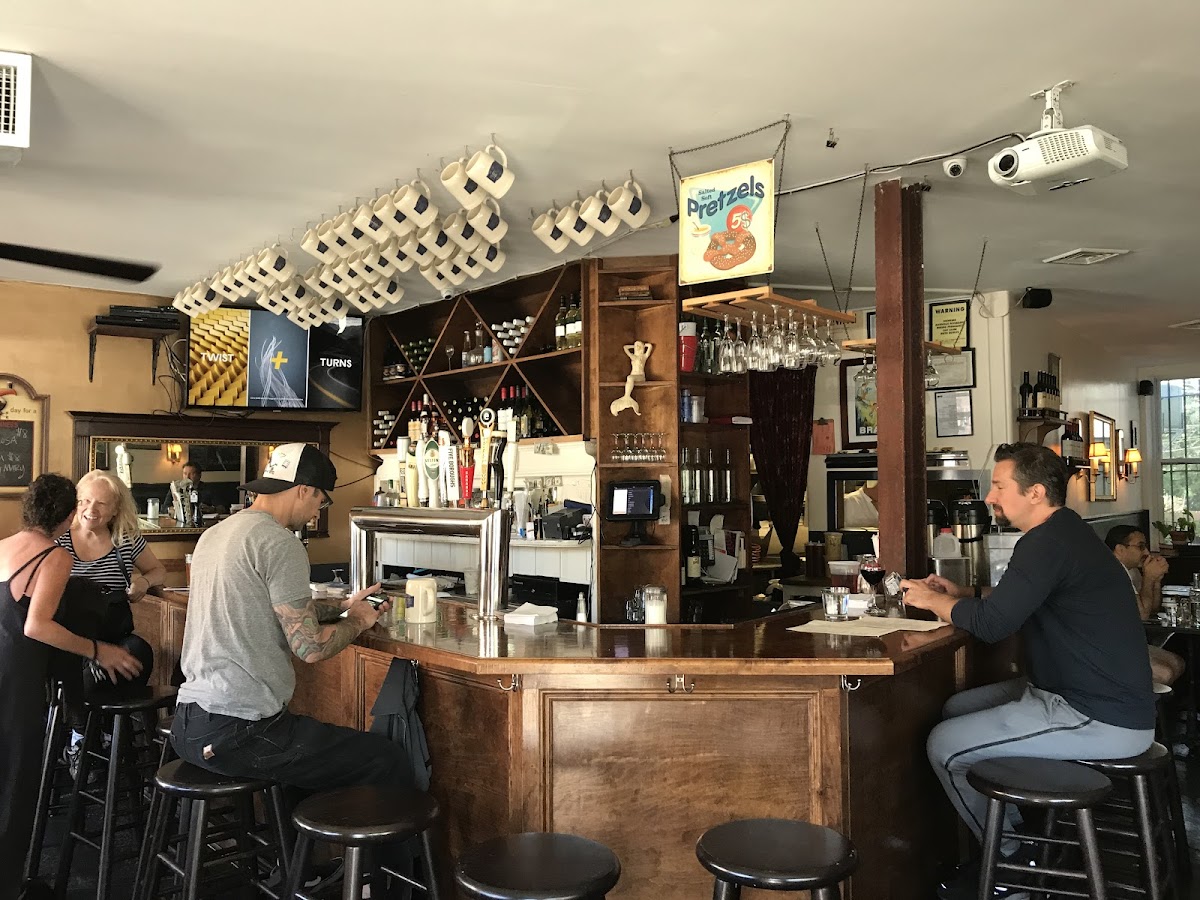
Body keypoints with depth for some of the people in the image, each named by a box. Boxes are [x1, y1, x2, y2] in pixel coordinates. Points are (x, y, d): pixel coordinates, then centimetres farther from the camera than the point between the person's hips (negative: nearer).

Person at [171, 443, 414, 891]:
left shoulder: (214, 534, 13)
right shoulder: (278, 542, -16)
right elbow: (309, 647, -17)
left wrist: (342, 608, 23)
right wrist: (357, 621, 2)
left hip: (190, 724, 10)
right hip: (238, 732, -10)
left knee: (316, 743, 31)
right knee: (390, 762, -6)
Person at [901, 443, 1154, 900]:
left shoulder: (1048, 542, -22)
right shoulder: (1063, 533, 12)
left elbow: (991, 624, -25)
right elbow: (1013, 607, 22)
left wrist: (932, 600, -8)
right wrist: (960, 594, 10)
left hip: (1101, 720, -11)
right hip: (1100, 696, 11)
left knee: (945, 745, -10)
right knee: (958, 708, 14)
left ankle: (1014, 860, 11)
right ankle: (1022, 832, 20)